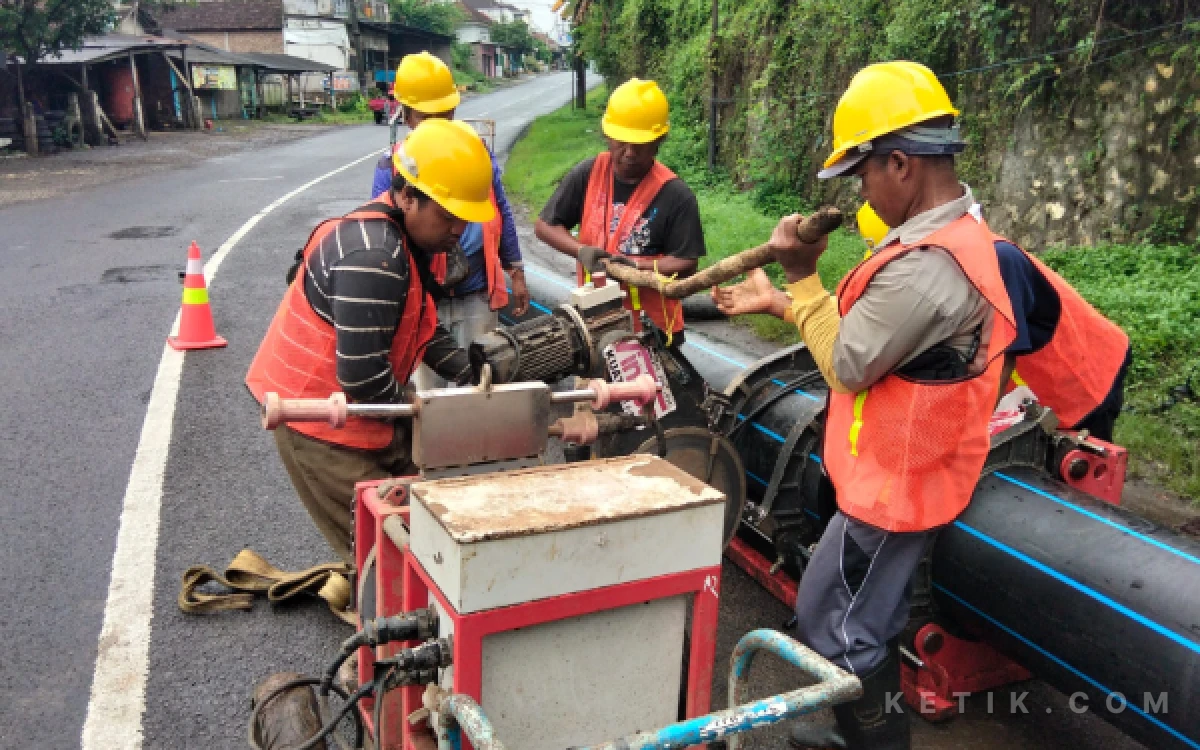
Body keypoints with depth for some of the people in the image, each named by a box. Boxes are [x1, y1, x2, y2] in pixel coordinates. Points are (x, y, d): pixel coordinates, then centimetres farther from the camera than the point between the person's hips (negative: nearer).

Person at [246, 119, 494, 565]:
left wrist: (471, 375, -3)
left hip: (352, 405, 9)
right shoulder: (374, 257, -28)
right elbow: (361, 376, -29)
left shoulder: (410, 239, 4)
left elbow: (423, 330, 12)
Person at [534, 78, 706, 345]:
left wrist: (638, 266, -26)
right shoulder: (586, 175, -4)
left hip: (651, 325, -2)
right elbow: (545, 225, 3)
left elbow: (686, 263, -10)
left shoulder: (676, 195, -13)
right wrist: (581, 250, -15)